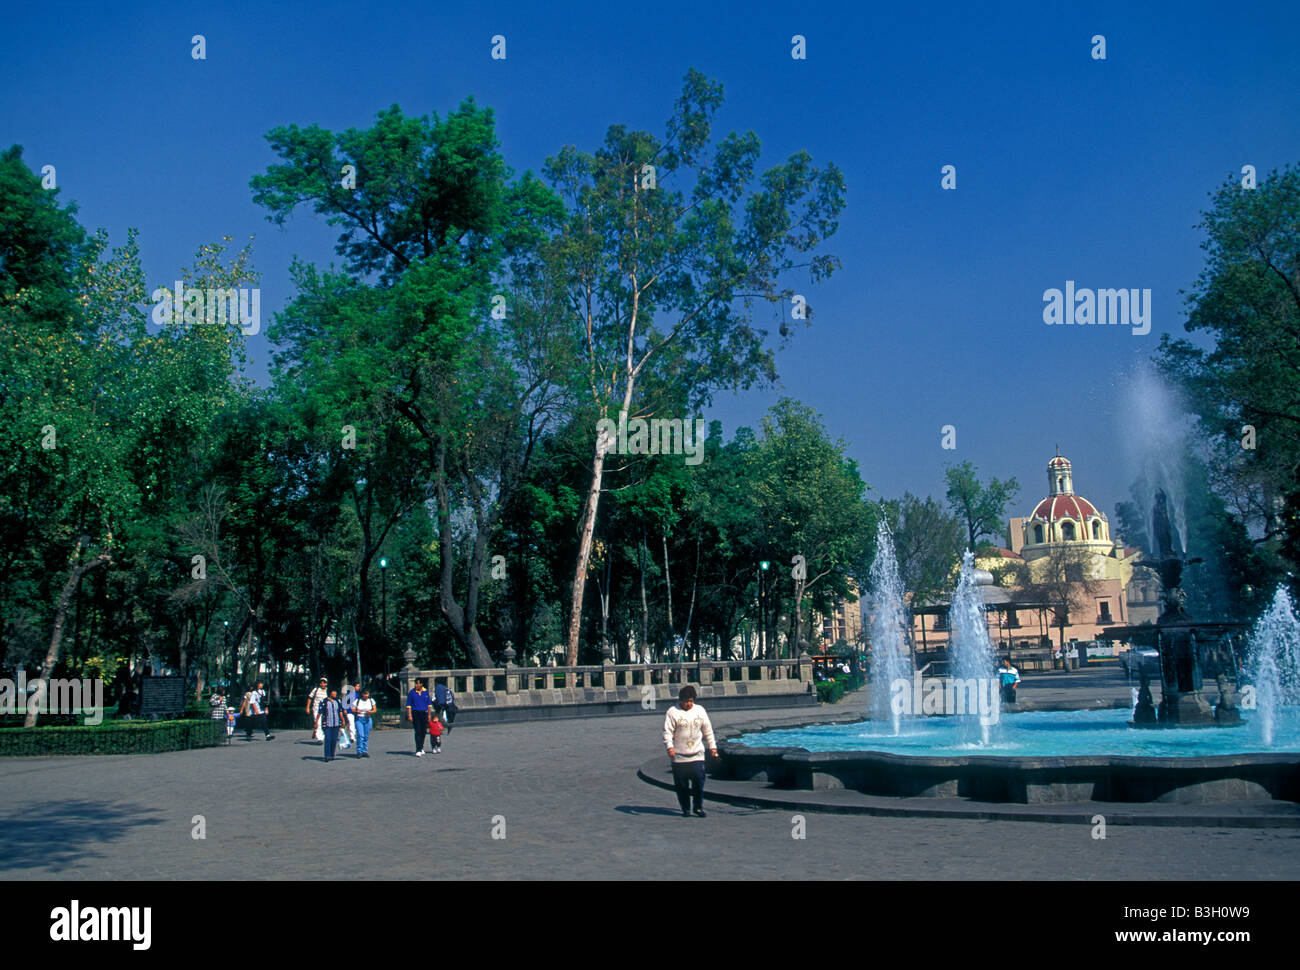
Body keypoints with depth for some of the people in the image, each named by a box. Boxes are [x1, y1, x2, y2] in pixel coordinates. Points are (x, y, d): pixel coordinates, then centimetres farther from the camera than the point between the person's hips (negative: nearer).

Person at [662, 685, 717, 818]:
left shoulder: (700, 710, 9)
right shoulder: (673, 712, -3)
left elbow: (708, 730, 18)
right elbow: (667, 732, -7)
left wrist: (712, 746, 18)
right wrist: (669, 747, -20)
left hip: (697, 754, 2)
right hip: (679, 756, -2)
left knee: (699, 781, -6)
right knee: (681, 784, 2)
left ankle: (698, 807, 9)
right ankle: (685, 809, 16)